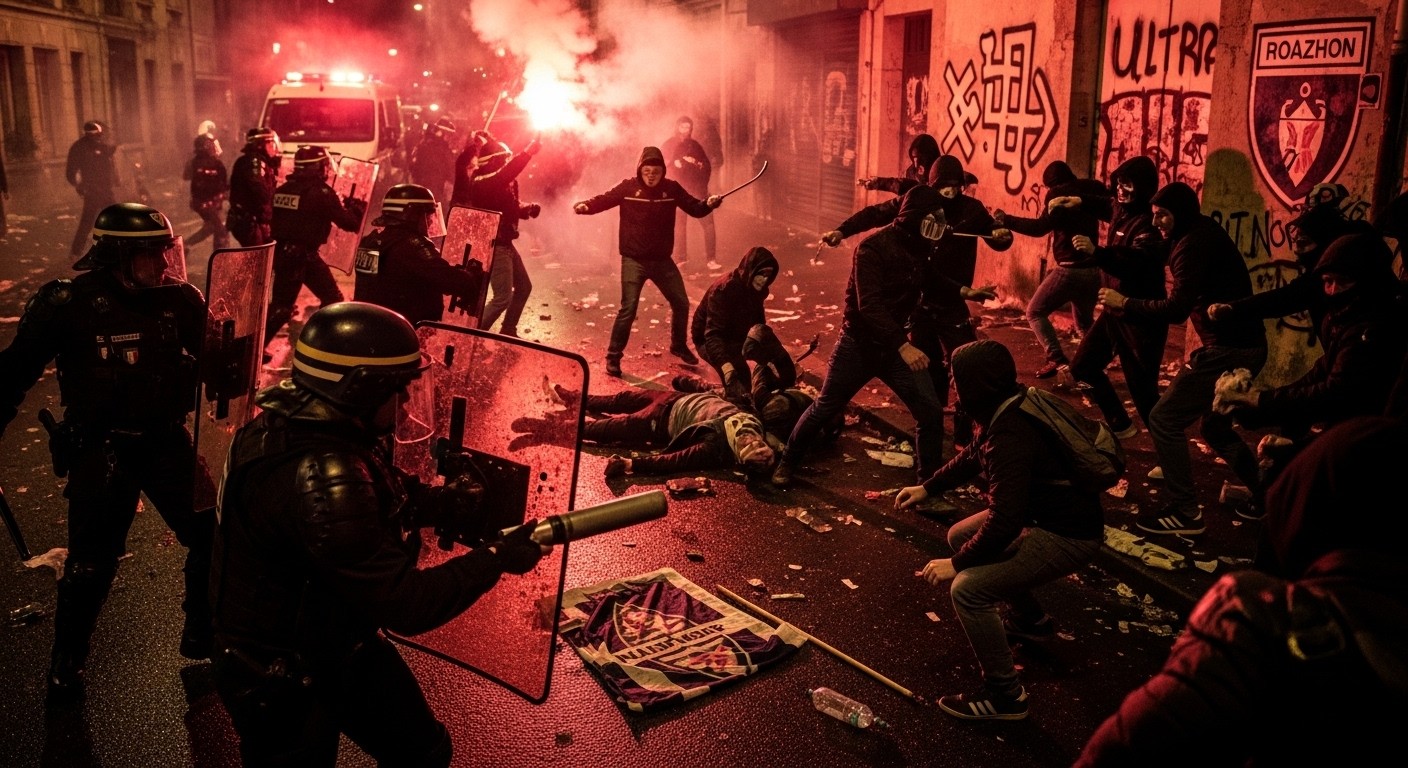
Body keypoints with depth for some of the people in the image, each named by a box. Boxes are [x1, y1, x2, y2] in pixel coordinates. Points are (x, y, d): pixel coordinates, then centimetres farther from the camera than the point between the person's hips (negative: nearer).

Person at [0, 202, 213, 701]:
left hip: (167, 441, 3)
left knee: (212, 538, 5)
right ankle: (67, 659, 29)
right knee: (91, 563, 3)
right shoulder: (68, 304, -15)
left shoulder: (179, 299, -7)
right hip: (101, 450, -3)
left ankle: (202, 632, 30)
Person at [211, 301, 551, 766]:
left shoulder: (310, 424, -8)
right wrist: (497, 557, -20)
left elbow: (385, 496, 10)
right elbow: (406, 606, -31)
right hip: (284, 681, -9)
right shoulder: (322, 478, -37)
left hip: (342, 643, 9)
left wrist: (448, 502, -7)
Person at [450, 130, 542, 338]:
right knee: (503, 297, -13)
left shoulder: (503, 182, 10)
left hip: (505, 244, 10)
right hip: (494, 246, -10)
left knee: (523, 287, 20)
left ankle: (507, 331, 31)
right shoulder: (483, 183, -20)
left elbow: (513, 206, 19)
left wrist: (528, 208, -2)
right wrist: (528, 153, -38)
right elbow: (505, 174, -38)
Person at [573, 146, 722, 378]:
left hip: (662, 260, 4)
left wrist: (709, 203, -18)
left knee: (681, 303, 13)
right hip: (634, 261, -4)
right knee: (628, 309, -9)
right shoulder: (628, 187, -8)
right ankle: (613, 356, 4)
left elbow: (695, 208, 3)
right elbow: (604, 199, -10)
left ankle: (679, 346, 37)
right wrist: (585, 206, -30)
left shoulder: (672, 188, -1)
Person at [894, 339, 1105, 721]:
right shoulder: (1010, 407, -2)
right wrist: (927, 487, 17)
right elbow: (973, 455, 18)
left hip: (1069, 537, -10)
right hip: (1043, 512, 10)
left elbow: (1003, 522, -30)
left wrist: (957, 564, -17)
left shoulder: (1010, 437, -31)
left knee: (968, 589, -20)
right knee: (960, 536, 22)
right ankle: (1031, 620, 38)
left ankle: (1005, 696, -3)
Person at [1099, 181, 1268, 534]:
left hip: (1228, 350, -11)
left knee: (1165, 420, -6)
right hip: (1244, 346, 11)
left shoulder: (1195, 243, -15)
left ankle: (1184, 512, -2)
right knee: (1216, 426, 25)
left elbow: (1178, 307, -23)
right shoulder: (1204, 234, 16)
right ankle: (1265, 498, 33)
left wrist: (1124, 303, -14)